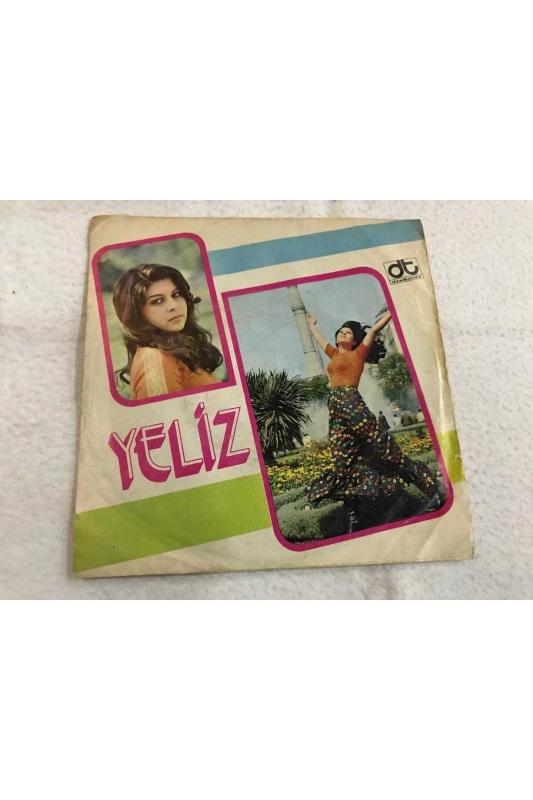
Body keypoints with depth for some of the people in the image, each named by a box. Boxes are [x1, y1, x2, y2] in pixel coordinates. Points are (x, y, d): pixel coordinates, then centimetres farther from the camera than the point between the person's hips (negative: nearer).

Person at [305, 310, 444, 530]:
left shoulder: (358, 353, 9)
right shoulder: (335, 355, 24)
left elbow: (373, 330, 5)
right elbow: (320, 338, 40)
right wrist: (312, 324, 55)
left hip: (352, 406, -6)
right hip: (335, 413, 6)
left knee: (390, 452, -7)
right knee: (343, 467, 4)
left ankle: (433, 491, 1)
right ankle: (354, 519, 12)